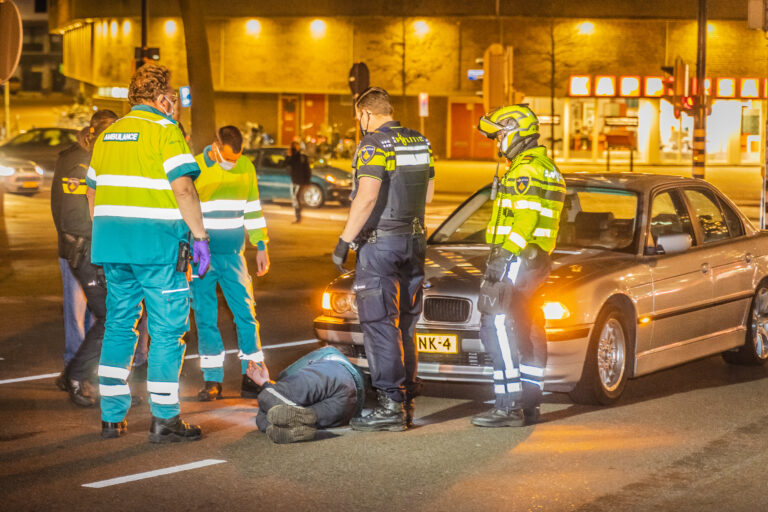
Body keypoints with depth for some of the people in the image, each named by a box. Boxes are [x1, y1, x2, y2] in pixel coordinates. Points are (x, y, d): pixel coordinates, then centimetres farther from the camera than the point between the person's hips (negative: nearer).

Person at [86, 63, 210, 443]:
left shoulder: (108, 134, 15)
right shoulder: (165, 131, -7)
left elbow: (93, 192, 19)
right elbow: (183, 188, -16)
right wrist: (199, 236, -11)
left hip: (111, 241, 7)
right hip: (157, 241, -7)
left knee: (118, 326, 13)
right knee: (167, 329, 0)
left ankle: (111, 417, 13)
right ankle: (164, 419, -1)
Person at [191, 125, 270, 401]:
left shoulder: (246, 167, 5)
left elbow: (252, 209, 15)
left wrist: (261, 247, 13)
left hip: (233, 254, 3)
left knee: (247, 315, -2)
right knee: (205, 319, 0)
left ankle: (252, 378, 6)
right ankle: (213, 381, 7)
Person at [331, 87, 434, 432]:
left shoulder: (374, 144, -13)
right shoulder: (420, 143, 11)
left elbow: (367, 197, -23)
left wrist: (345, 240, -18)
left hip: (380, 240, -8)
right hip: (414, 239, 8)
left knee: (379, 324, -6)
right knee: (405, 325, 13)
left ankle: (391, 406, -9)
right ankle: (407, 401, 16)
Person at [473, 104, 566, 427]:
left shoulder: (525, 171, -15)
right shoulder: (547, 168, 19)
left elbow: (524, 223, -22)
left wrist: (502, 261, -22)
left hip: (516, 259, -11)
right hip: (536, 261, 11)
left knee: (499, 330, -11)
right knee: (527, 335, 12)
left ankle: (509, 407, -13)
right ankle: (528, 404, 17)